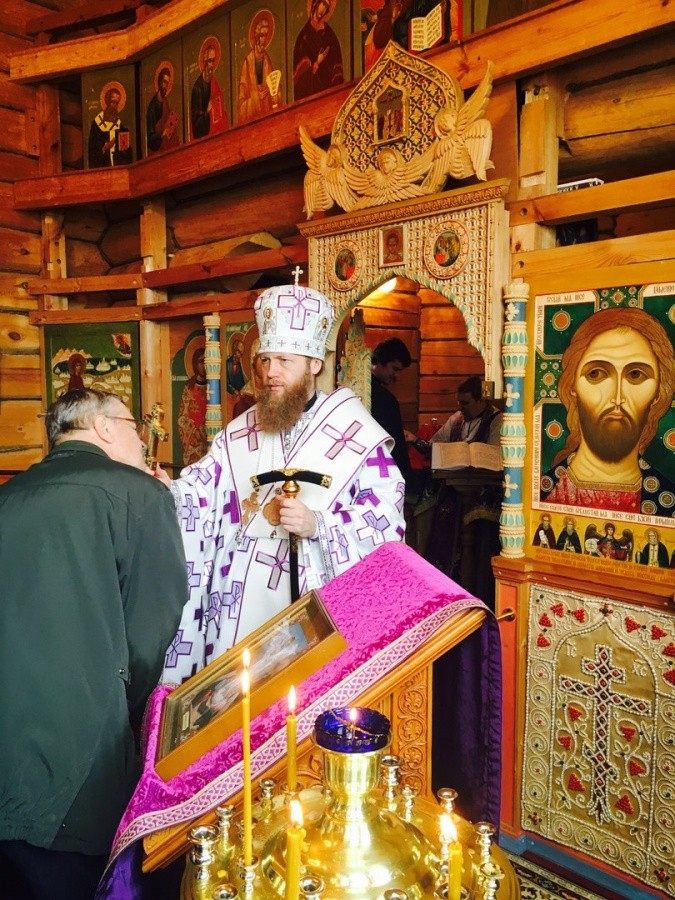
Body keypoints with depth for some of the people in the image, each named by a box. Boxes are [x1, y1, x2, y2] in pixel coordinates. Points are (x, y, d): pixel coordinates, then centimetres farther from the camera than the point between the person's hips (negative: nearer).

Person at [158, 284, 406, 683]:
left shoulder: (356, 433, -4)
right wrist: (168, 491, -18)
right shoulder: (240, 433, 11)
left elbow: (386, 516, -10)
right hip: (244, 596, 4)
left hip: (317, 598, -3)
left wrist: (317, 524, -21)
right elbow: (203, 487, 2)